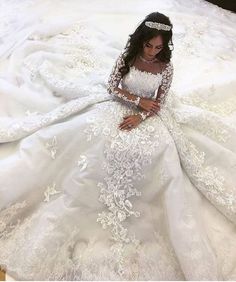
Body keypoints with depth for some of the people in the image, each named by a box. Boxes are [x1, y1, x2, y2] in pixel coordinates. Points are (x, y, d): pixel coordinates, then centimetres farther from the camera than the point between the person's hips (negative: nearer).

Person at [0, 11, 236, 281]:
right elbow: (112, 86, -5)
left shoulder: (166, 66, -5)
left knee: (164, 156, -19)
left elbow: (160, 103, -4)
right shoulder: (127, 56, -4)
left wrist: (140, 117, -21)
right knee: (88, 135, -13)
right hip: (119, 106, 1)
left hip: (149, 115, 0)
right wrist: (139, 100, -15)